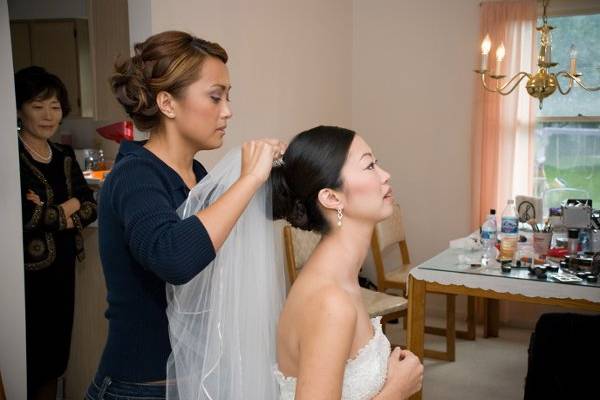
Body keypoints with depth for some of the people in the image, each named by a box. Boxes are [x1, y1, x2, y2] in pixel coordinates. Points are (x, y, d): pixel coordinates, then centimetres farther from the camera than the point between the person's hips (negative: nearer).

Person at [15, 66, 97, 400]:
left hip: (63, 268, 6)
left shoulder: (65, 156, 9)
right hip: (28, 272, -6)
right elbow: (21, 216, -24)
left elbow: (90, 207, 5)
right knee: (28, 360, 4)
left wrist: (49, 213, -12)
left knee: (55, 358, 15)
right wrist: (67, 209, -9)